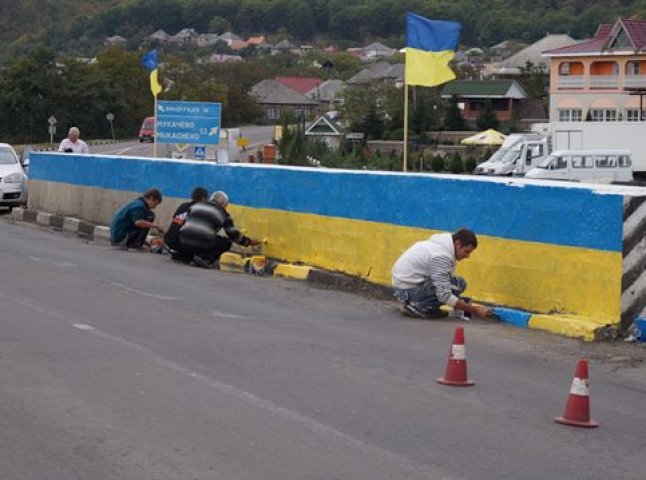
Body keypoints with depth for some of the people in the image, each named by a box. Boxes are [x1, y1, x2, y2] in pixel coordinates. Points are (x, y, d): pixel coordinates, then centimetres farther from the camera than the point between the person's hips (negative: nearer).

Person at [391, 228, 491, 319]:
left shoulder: (441, 244, 8)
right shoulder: (442, 256, -22)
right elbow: (444, 295, -25)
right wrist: (474, 310, -20)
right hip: (409, 288, -10)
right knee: (459, 284, -14)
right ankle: (417, 307, -10)